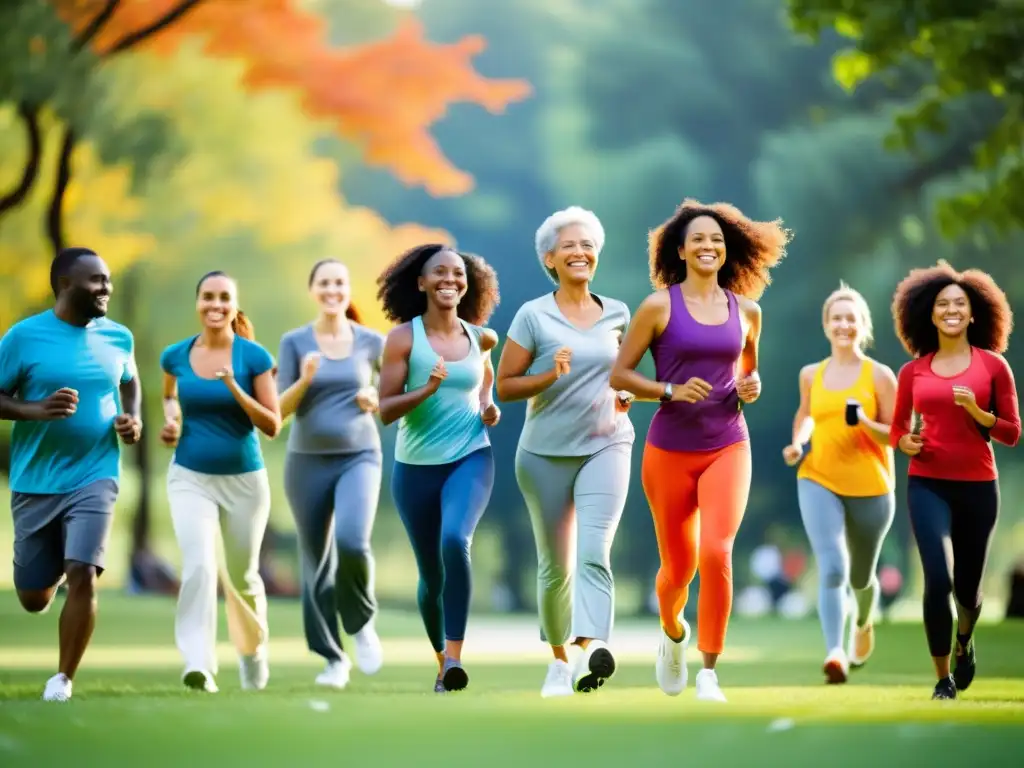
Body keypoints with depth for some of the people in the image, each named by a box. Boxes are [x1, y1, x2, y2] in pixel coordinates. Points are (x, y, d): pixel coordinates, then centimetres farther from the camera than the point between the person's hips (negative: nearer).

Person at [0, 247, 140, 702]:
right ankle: (54, 568, 48)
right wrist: (37, 411, -24)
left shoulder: (118, 337, 2)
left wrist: (134, 419, 2)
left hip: (94, 478, 1)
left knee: (83, 576, -18)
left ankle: (63, 678, -1)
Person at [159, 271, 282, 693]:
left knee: (242, 576, 14)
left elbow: (273, 426, -11)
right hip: (190, 478, 0)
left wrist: (233, 386, -23)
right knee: (198, 566, -23)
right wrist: (171, 418, 0)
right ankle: (198, 665, -28)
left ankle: (253, 649, 41)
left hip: (244, 479, 0)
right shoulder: (175, 355, -1)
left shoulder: (254, 356, -9)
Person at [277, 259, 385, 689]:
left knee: (352, 543, -24)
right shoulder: (294, 341, 1)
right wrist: (305, 379, -18)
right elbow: (280, 409, -1)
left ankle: (361, 622, 4)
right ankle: (333, 658, 16)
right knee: (316, 561, 3)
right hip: (308, 462, 1)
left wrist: (377, 400, -6)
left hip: (359, 458, -1)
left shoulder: (372, 342, 2)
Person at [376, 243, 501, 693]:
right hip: (416, 467, 0)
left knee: (455, 541, -28)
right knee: (432, 574, 8)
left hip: (470, 459, 0)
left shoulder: (481, 338, 4)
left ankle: (455, 659, -27)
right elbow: (385, 410, -8)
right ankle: (441, 660, 33)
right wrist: (426, 390, -24)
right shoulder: (403, 337, -6)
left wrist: (489, 409, 5)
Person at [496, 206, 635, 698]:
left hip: (605, 446, 1)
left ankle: (590, 650, -37)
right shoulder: (533, 316, -4)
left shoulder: (617, 315, 6)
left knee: (594, 551, -20)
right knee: (555, 565, 9)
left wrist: (624, 394, 4)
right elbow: (505, 386, -4)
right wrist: (551, 374, -20)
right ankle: (558, 659, 28)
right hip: (545, 453, -1)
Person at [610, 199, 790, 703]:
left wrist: (752, 388, 0)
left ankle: (708, 675, -13)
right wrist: (671, 391, -17)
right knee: (678, 566, 10)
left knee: (716, 552, -21)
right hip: (670, 450, -1)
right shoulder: (659, 306, -4)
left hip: (727, 448, 1)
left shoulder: (746, 311, 6)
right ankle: (673, 635, 46)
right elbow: (619, 375, -3)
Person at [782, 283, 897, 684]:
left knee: (860, 575, 16)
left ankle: (863, 622, 50)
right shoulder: (811, 375, 5)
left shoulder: (879, 375, -4)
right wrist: (797, 442, 6)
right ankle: (835, 653, -28)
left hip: (870, 488, -1)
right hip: (818, 482, 1)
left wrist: (865, 422, -23)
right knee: (832, 567, -21)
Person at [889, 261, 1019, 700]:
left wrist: (978, 412, -16)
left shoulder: (993, 365, 0)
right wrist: (906, 443, -7)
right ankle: (943, 679, -4)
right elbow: (897, 428, 15)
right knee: (937, 579, -18)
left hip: (978, 486, 0)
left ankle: (965, 640, 49)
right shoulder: (913, 371, 3)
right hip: (928, 485, 0)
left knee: (967, 585, 13)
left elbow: (1012, 433, 1)